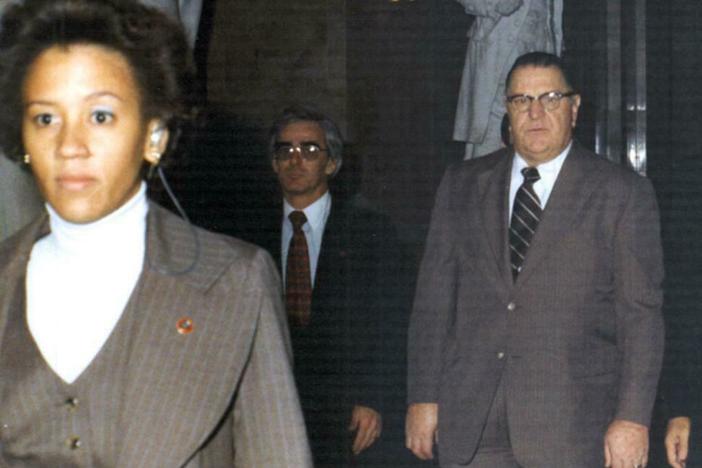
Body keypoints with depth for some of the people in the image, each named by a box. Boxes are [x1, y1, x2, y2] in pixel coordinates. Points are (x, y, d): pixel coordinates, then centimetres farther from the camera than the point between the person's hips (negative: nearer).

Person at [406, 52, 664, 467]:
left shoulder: (622, 193, 2)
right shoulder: (462, 184, 12)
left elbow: (640, 312, -2)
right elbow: (434, 296, 10)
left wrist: (633, 417, -10)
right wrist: (423, 397, 4)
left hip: (569, 424, -2)